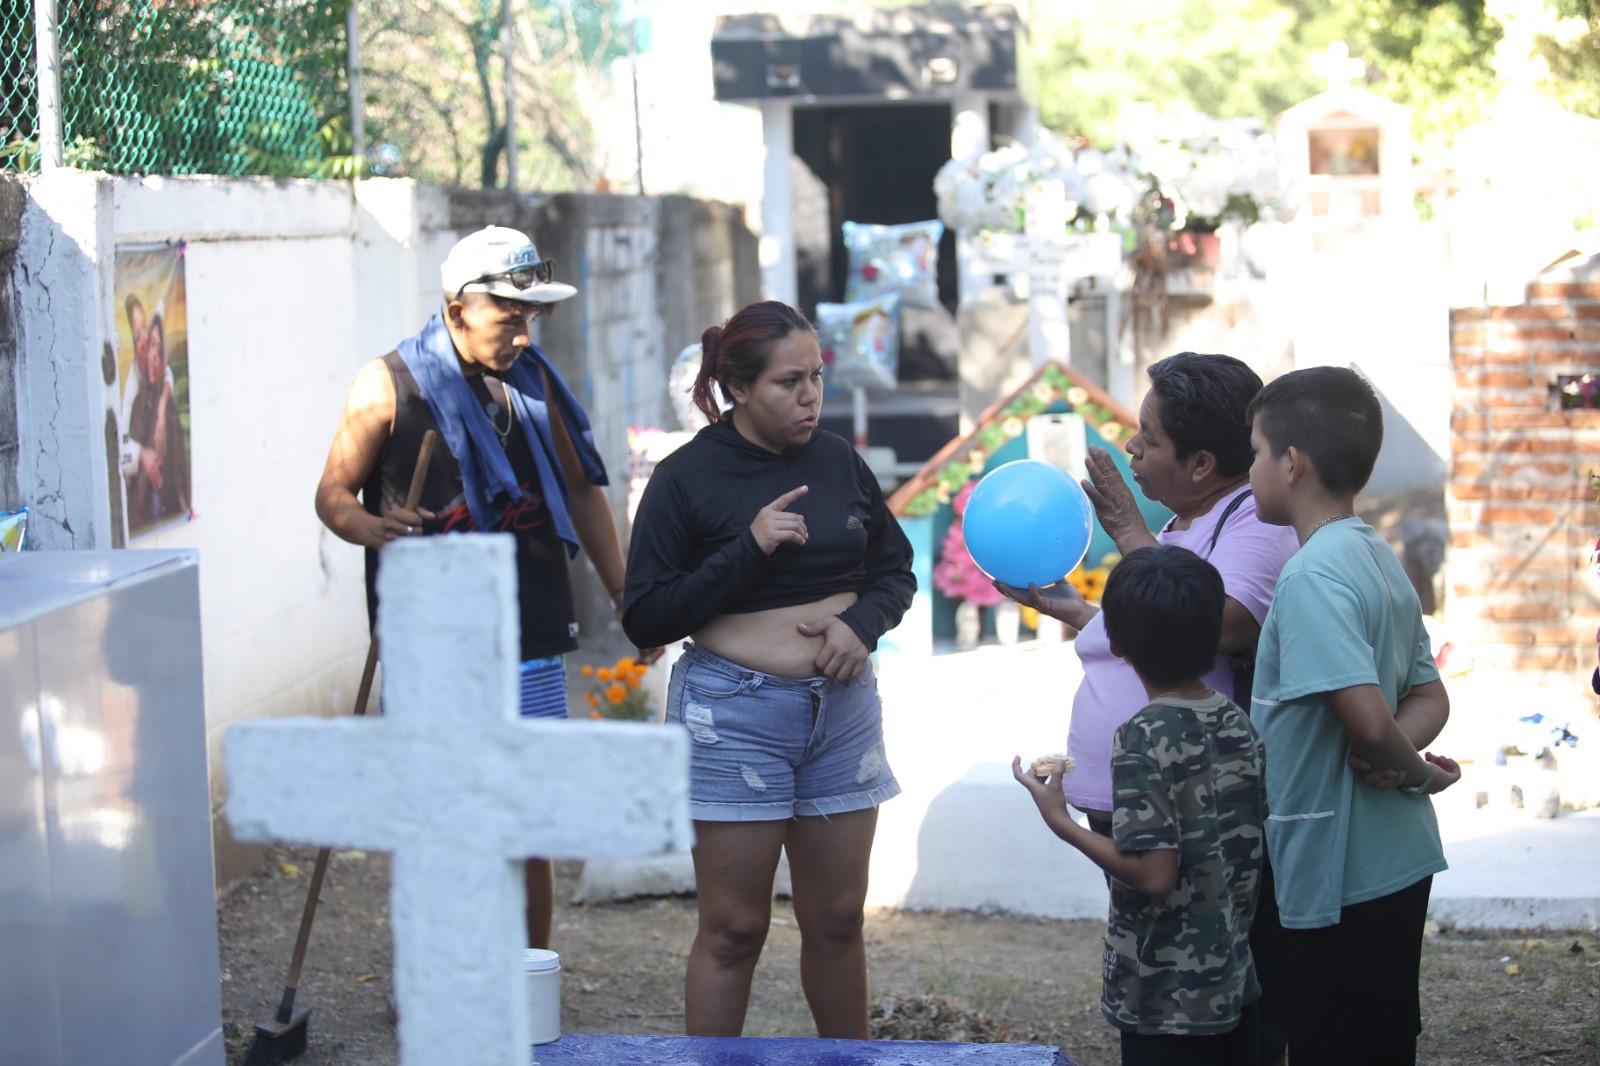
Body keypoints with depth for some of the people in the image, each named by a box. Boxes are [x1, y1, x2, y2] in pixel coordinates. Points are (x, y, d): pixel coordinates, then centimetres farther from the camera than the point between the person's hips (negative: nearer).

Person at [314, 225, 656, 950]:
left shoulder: (533, 380, 10)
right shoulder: (388, 385, -3)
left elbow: (580, 490, 20)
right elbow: (333, 492, 1)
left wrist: (624, 597, 19)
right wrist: (370, 528, -21)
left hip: (530, 643, 4)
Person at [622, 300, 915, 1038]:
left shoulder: (836, 459, 4)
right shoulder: (687, 478, -7)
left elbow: (896, 568, 15)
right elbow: (644, 619, -9)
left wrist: (862, 622, -7)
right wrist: (749, 548, -17)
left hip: (842, 707, 4)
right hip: (735, 714, -4)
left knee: (837, 920, 12)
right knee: (734, 929, 1)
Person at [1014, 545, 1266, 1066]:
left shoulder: (1143, 737, -18)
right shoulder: (1236, 722, 2)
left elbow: (1154, 874, -23)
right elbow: (1251, 846, 10)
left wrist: (1060, 821, -14)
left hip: (1166, 999, -7)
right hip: (1234, 982, 7)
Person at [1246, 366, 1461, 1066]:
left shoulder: (1313, 575, -20)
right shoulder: (1378, 559, 9)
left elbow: (1365, 716, -30)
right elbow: (1430, 697, 15)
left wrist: (1411, 770, -10)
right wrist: (1403, 757, -4)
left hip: (1338, 875, -9)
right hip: (1397, 860, 9)